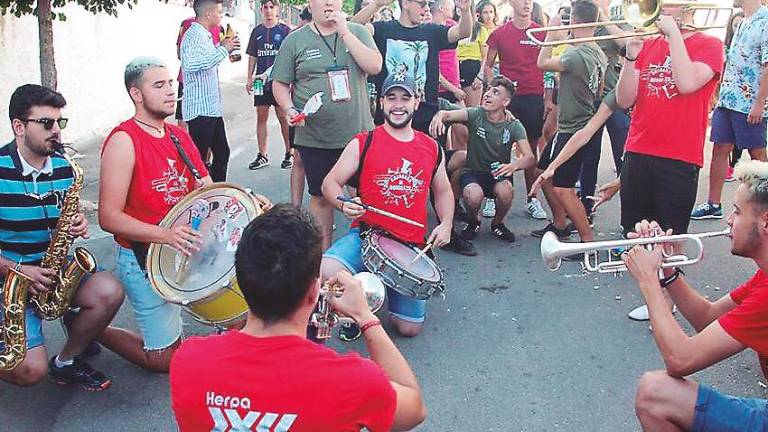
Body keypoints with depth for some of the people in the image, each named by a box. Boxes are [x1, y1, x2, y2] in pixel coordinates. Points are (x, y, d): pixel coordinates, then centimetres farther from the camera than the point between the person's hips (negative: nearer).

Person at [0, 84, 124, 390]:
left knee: (110, 292, -21)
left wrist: (78, 225, -7)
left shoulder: (64, 166, 3)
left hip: (54, 270, 5)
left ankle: (67, 361, 5)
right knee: (31, 371, -20)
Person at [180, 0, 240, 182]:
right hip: (200, 110, -10)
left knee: (222, 152, 16)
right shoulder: (194, 35, -14)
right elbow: (191, 63, -33)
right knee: (197, 158, -6)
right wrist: (223, 49, -25)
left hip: (211, 108, 10)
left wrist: (222, 47, 17)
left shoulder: (205, 35, 18)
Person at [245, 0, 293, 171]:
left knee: (283, 118, -2)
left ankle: (289, 153, 10)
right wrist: (249, 78, 9)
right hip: (261, 81, 4)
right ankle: (262, 156, 12)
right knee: (261, 118, 5)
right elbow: (252, 57, 16)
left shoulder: (285, 30, 2)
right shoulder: (257, 31, 12)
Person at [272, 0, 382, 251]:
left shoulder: (357, 32, 4)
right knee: (321, 197, 12)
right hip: (315, 138, 0)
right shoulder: (295, 41, 2)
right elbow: (280, 84, 5)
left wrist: (344, 32, -12)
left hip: (358, 133, 1)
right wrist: (290, 110, -13)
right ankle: (325, 252, 29)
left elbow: (374, 66, -10)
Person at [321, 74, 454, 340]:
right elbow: (330, 183, 1)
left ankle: (387, 292, 34)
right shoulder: (363, 144, 0)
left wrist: (446, 224, 6)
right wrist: (343, 204, -21)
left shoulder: (432, 148, 11)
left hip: (412, 247, 3)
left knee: (409, 328, 0)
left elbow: (443, 191, 23)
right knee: (324, 273, -33)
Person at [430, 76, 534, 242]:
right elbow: (448, 114, -28)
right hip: (472, 172, -1)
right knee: (473, 196, -33)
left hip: (498, 174, 1)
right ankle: (472, 222, 5)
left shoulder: (513, 125, -7)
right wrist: (439, 116, -53)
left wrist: (514, 165, -40)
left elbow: (529, 157, -18)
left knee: (505, 192, -33)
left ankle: (497, 223, 3)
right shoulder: (476, 114, -10)